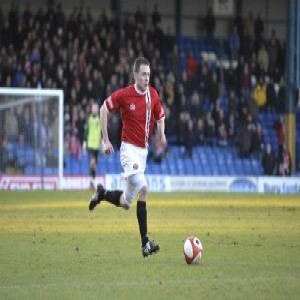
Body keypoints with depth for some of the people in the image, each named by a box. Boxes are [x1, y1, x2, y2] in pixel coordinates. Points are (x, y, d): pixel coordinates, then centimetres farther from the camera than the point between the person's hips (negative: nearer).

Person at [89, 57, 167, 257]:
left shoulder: (153, 94, 4)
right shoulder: (124, 95, -10)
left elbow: (160, 116, 19)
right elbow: (104, 109, 0)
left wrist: (161, 134, -2)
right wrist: (106, 140, -2)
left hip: (143, 151, 6)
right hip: (129, 149, -6)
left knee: (126, 202, 7)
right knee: (143, 188, -26)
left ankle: (102, 194, 38)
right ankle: (145, 243, -23)